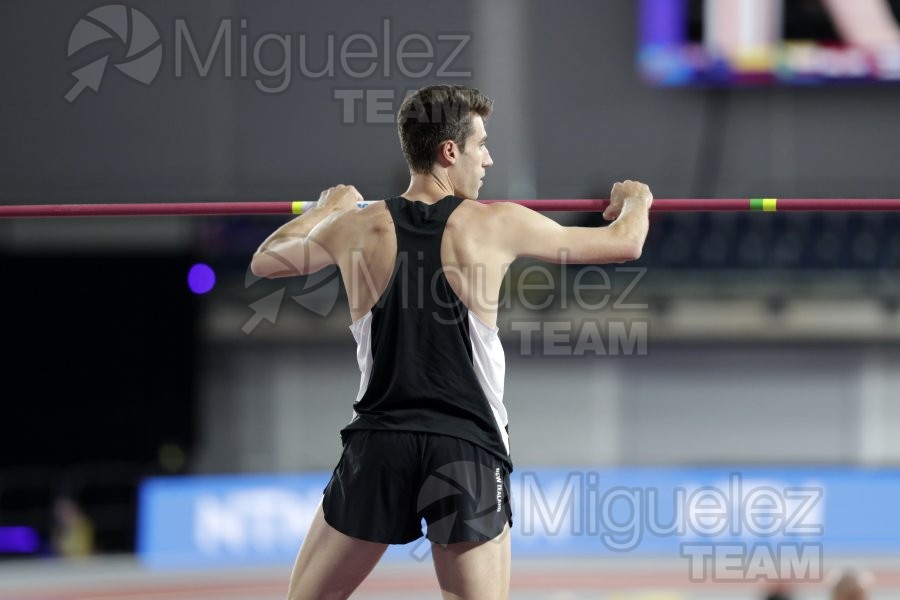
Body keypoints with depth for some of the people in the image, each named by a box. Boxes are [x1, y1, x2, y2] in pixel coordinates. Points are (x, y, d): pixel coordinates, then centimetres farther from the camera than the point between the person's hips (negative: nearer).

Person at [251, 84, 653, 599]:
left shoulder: (356, 227, 2)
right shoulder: (496, 226, -3)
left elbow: (266, 261, 24)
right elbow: (624, 245, 8)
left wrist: (325, 209, 43)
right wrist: (636, 202, 32)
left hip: (378, 447, 2)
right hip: (467, 451, -2)